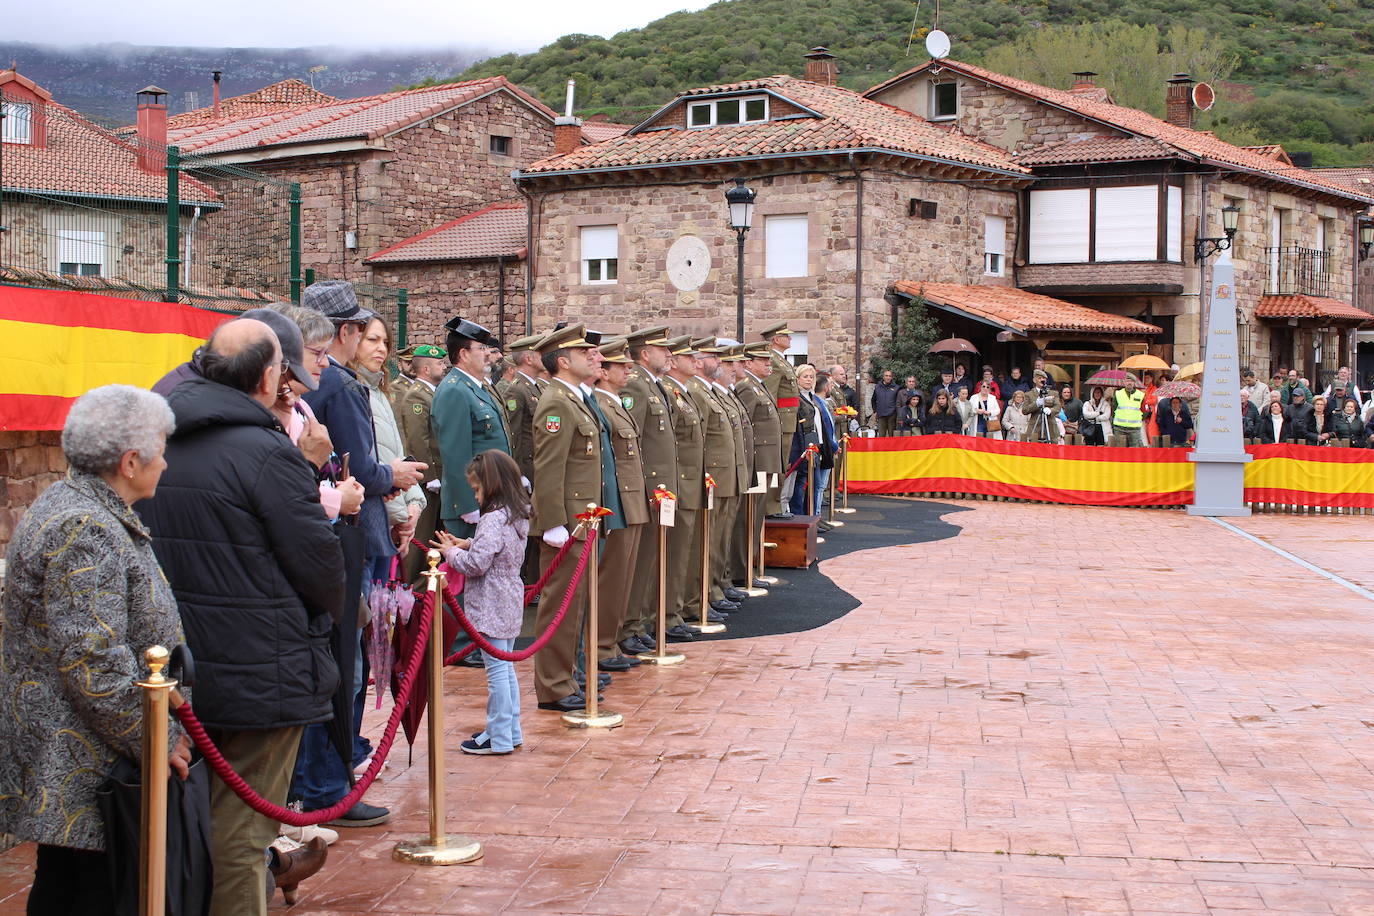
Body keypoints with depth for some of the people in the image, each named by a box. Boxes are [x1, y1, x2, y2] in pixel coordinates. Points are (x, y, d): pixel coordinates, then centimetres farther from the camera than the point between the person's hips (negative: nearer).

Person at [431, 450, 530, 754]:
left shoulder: (493, 519, -20)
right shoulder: (518, 516, 9)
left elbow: (476, 564, -23)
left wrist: (451, 553, -6)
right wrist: (468, 545, 9)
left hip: (491, 608, -10)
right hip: (510, 603, 10)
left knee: (497, 670, -3)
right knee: (506, 668, 17)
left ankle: (499, 738, 3)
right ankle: (512, 730, 24)